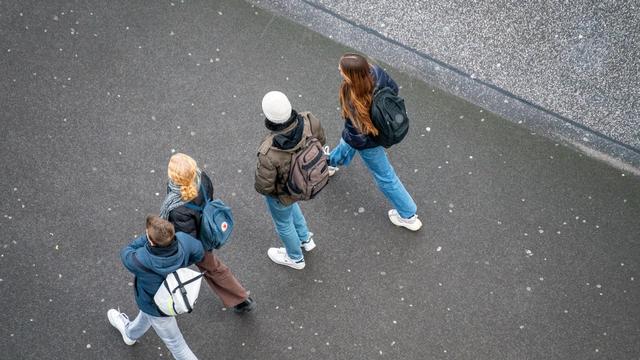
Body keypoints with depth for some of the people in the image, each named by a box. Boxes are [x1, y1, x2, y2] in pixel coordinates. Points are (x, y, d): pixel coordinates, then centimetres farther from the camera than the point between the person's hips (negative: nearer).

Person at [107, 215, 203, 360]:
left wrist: (146, 237, -26)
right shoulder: (183, 240, -34)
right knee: (145, 315, 38)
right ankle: (130, 334, 70)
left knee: (175, 343, 20)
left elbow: (126, 253, -20)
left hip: (159, 307, -5)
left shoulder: (141, 261, -45)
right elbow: (199, 253, -12)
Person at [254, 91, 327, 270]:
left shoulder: (269, 153, -44)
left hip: (282, 193, -5)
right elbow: (320, 140, -7)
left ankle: (295, 258, 56)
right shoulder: (308, 121, -31)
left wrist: (260, 187, -4)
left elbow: (264, 186, -28)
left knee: (283, 222, 28)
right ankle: (305, 239, 60)